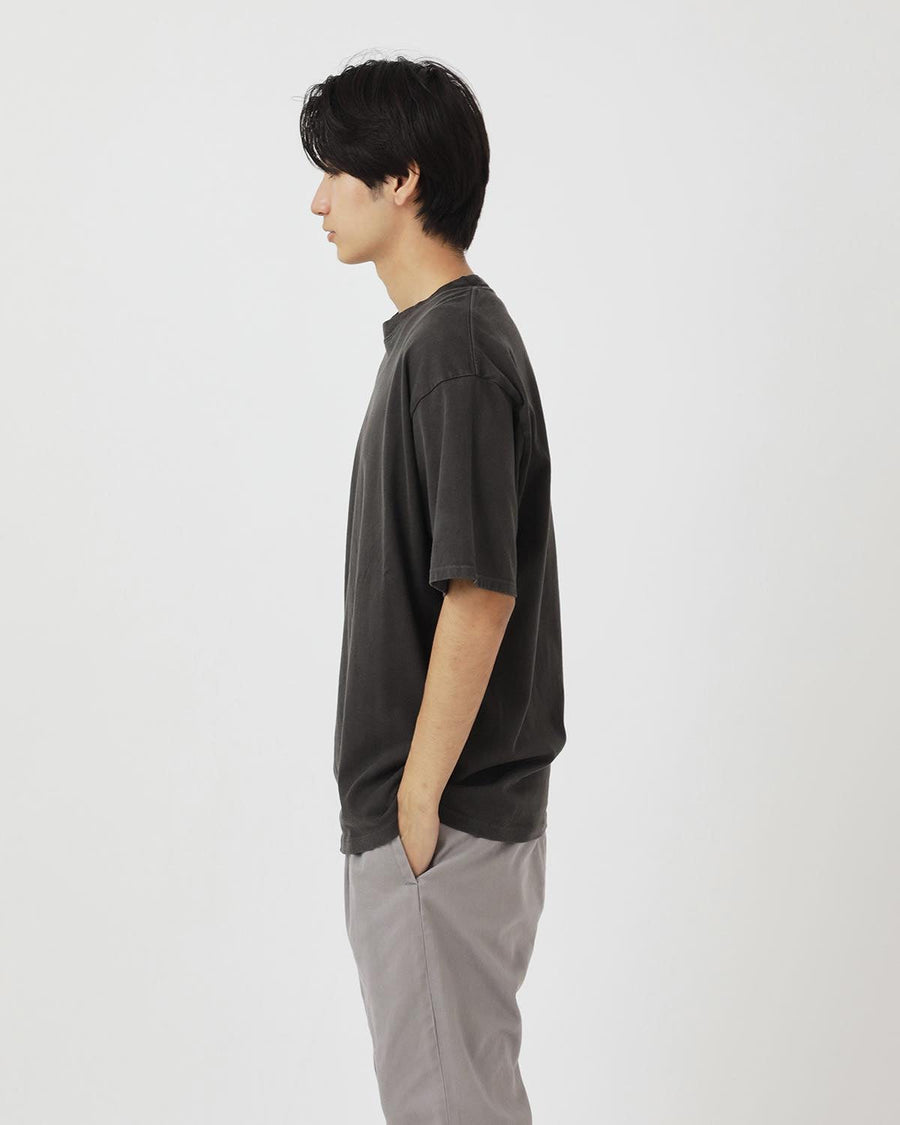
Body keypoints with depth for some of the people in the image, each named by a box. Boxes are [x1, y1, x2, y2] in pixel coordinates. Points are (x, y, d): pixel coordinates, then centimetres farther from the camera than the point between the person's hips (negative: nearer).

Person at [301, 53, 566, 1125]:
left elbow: (480, 591, -23)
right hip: (411, 800, 10)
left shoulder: (458, 350, -19)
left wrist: (419, 795, -19)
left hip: (447, 813, -10)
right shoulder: (429, 334, 13)